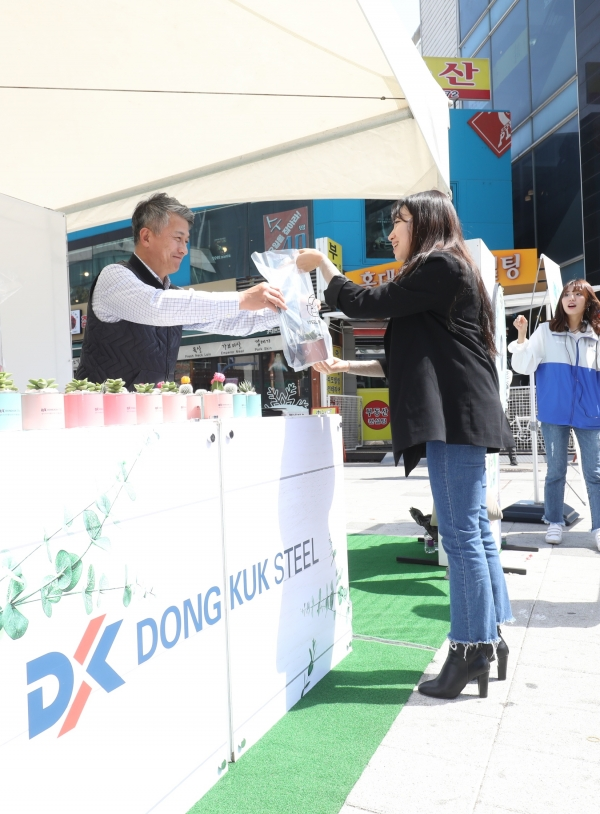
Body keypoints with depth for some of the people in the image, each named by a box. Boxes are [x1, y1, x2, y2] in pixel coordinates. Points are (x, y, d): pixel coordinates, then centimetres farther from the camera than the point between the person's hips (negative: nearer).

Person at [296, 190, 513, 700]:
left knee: (461, 533, -8)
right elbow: (412, 361, 24)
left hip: (456, 416, -10)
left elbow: (366, 305, -9)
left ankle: (471, 651, 0)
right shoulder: (444, 273, 24)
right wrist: (346, 367, 22)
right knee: (474, 529, 11)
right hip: (458, 418, 10)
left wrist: (322, 264, 7)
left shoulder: (439, 266, -6)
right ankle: (490, 638, 20)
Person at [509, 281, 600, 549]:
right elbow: (524, 366, -3)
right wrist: (522, 335, -13)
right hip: (554, 412, -1)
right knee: (556, 469, 7)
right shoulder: (546, 331, 5)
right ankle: (554, 522, 18)